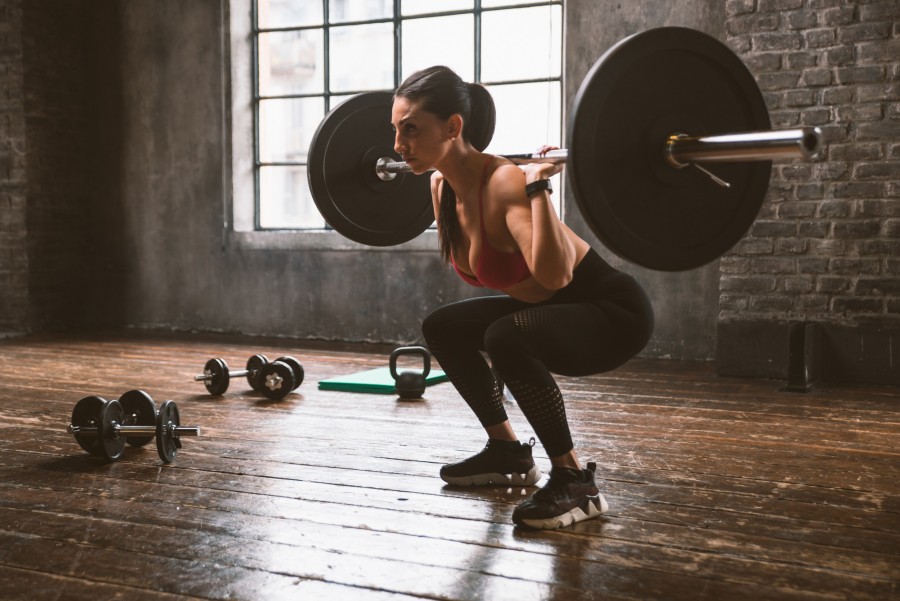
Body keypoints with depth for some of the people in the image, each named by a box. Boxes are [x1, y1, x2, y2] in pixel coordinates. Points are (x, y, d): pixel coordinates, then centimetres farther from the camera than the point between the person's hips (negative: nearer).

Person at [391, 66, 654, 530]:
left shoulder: (506, 183, -29)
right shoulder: (443, 184, -5)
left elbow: (554, 273, -44)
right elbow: (468, 262, 16)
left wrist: (538, 186, -41)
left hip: (613, 313, -9)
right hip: (549, 306, 9)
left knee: (505, 338, -34)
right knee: (442, 328, 12)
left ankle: (575, 482, -16)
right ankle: (508, 452, 23)